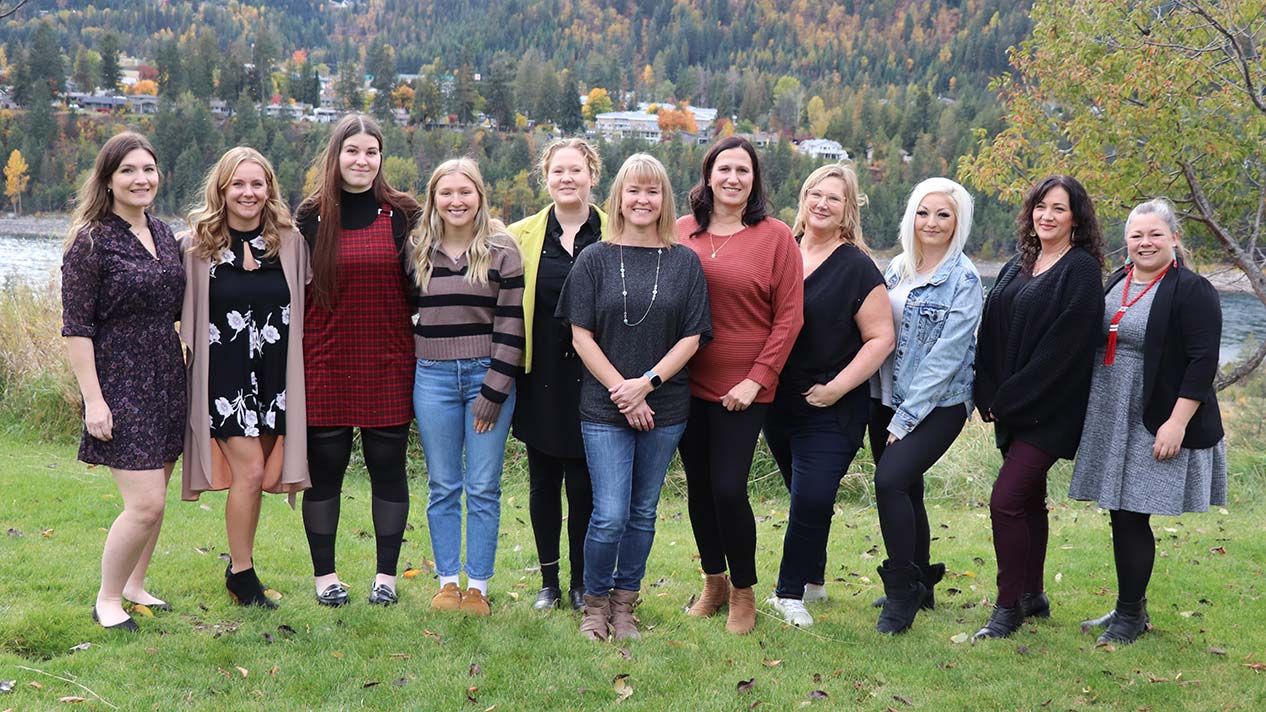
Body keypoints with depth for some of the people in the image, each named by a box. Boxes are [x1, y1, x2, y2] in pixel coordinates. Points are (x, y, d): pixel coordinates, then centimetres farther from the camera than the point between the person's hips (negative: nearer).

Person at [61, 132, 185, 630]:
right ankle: (107, 601, 8)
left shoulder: (163, 234, 10)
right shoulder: (91, 240, -11)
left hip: (167, 379, 7)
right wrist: (93, 399, -17)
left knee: (153, 497, 12)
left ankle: (134, 585, 29)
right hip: (120, 384, -7)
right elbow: (76, 327, -13)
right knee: (146, 504, -10)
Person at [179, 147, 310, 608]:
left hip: (274, 375, 3)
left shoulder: (289, 242, 3)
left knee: (257, 476, 7)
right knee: (249, 471, -9)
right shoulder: (196, 246, -3)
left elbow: (307, 306, 9)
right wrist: (188, 358, -3)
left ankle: (239, 563, 27)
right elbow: (184, 313, 0)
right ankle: (241, 574, 7)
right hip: (224, 375, -3)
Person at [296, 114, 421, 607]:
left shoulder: (402, 215, 3)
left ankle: (386, 575, 18)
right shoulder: (311, 217, 3)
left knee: (388, 467, 5)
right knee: (325, 467, 5)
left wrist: (418, 352, 3)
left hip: (388, 364, 0)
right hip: (326, 362, 0)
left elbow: (418, 288, 7)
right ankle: (324, 574, 18)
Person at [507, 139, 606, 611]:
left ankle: (582, 582, 15)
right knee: (543, 480, 9)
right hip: (541, 377, 2)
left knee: (584, 483, 1)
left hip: (592, 377, -2)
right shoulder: (521, 235, 5)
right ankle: (549, 580, 21)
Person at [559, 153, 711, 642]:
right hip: (604, 408, -2)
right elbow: (582, 335, -1)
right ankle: (595, 602, 14)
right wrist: (621, 391, -9)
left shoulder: (685, 262, 5)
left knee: (643, 513, 8)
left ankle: (624, 605, 23)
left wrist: (646, 383, -11)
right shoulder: (595, 259, 2)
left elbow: (692, 337, 1)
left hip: (665, 408, 2)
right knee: (610, 516, -7)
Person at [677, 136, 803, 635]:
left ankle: (743, 591, 14)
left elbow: (789, 317, -5)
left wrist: (757, 378, -10)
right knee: (699, 486, 11)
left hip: (742, 389, -3)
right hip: (689, 384, 4)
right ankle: (713, 582, 30)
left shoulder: (775, 236, -5)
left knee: (728, 488, -6)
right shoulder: (682, 233, 3)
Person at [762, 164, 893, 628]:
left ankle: (791, 593, 4)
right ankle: (813, 581, 30)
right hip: (777, 404, 5)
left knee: (812, 501, -10)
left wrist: (836, 387, -14)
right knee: (805, 498, 14)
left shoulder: (856, 267, -7)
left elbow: (881, 338, -8)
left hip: (830, 411, -5)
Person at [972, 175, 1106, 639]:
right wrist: (989, 396, 1)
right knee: (1028, 500, 14)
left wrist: (1009, 397, -15)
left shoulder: (1081, 270, -10)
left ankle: (1009, 607, -2)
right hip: (1011, 406, 7)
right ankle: (1032, 596, 26)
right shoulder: (1017, 267, 12)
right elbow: (992, 332, 12)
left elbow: (1063, 345, -16)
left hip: (1048, 409, -7)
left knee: (1006, 500, -13)